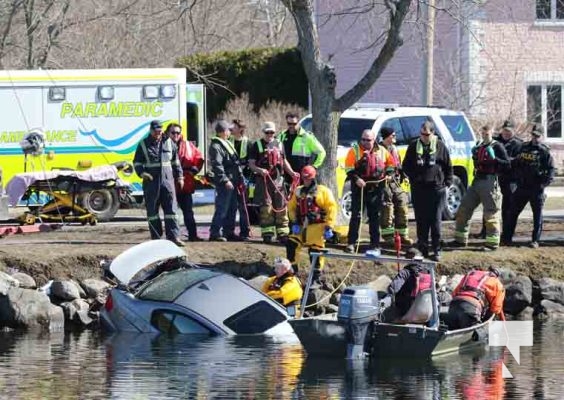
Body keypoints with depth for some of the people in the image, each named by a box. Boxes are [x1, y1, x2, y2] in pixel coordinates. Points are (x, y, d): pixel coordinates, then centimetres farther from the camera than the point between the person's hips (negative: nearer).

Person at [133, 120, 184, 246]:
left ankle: (174, 236, -5)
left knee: (171, 210, -4)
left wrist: (179, 177, 16)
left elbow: (175, 162, 19)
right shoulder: (143, 144, 3)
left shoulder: (169, 143, 10)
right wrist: (142, 173, -14)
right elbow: (137, 163, 4)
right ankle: (156, 237, 8)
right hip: (151, 182, -2)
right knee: (152, 211, 2)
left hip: (167, 180, 2)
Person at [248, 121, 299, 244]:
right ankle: (267, 233, -3)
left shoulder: (279, 145, 18)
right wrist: (260, 170, -19)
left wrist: (292, 172, 9)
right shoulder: (257, 145, 5)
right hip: (263, 180, -3)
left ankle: (283, 233, 2)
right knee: (266, 207, -7)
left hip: (278, 180, 4)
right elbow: (251, 164, 0)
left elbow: (284, 161, 25)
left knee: (281, 207, 0)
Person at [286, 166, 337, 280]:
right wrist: (294, 222, 3)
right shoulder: (298, 192, 12)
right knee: (291, 245, -1)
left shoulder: (323, 191, -4)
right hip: (301, 227, 5)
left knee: (316, 252, -3)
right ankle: (292, 271, 13)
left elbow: (331, 208, -7)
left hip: (317, 227, -5)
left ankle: (316, 277, 6)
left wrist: (329, 226, -13)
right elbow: (292, 207, 16)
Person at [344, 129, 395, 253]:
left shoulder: (381, 151, 8)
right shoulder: (355, 151, -1)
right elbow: (349, 167, -8)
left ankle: (375, 243, 15)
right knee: (356, 216, -5)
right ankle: (351, 243, -5)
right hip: (359, 187, -3)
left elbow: (390, 162, 22)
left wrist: (388, 174, 9)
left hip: (376, 188, 3)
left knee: (374, 217, 9)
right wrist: (356, 178, -19)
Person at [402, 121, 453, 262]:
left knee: (436, 221, -1)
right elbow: (406, 165, 14)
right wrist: (413, 177, 0)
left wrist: (447, 183, 1)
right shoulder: (414, 146, 7)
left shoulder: (440, 147, 2)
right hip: (418, 189, 2)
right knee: (421, 221, 5)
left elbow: (448, 167, 8)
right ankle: (422, 248, 12)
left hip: (436, 188, -2)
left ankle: (437, 250, 4)